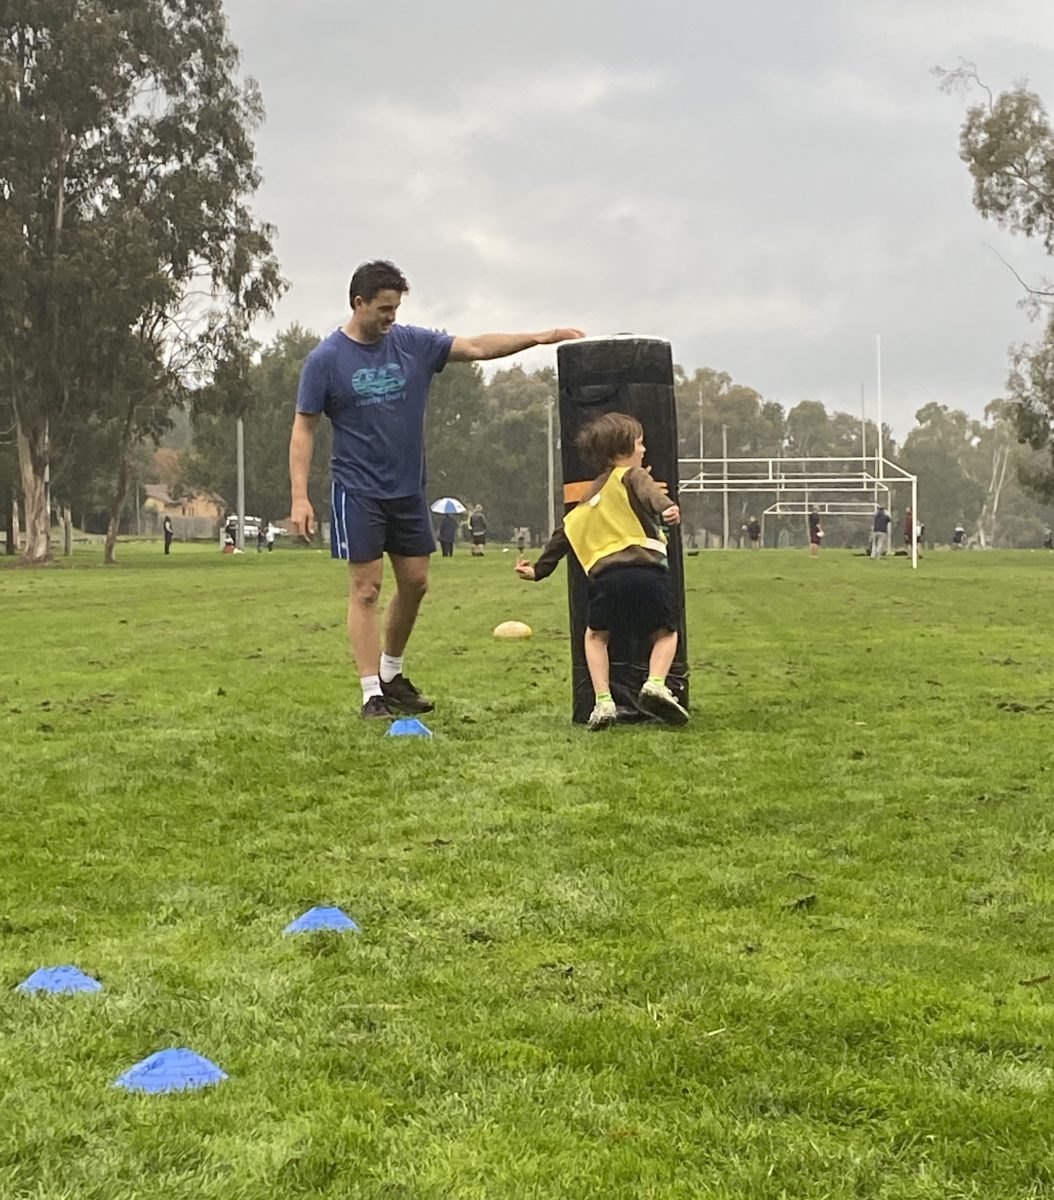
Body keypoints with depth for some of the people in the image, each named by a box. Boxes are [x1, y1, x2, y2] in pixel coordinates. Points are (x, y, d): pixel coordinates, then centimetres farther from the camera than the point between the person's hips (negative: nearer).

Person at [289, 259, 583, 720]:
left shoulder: (413, 344, 3)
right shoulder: (326, 359, -7)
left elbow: (476, 347, 4)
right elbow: (303, 428, -5)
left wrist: (541, 337, -5)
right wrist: (299, 497, -13)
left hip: (408, 488, 5)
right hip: (358, 491, -5)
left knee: (414, 582, 9)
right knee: (366, 589, -5)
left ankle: (391, 673, 28)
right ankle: (372, 693, 0)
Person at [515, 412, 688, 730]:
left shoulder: (584, 505, 27)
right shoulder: (631, 476, 10)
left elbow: (563, 536, 31)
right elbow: (650, 494, -13)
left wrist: (539, 570, 41)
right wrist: (666, 507, -33)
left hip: (605, 574, 3)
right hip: (647, 569, -3)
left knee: (596, 635, 24)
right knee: (665, 632, 16)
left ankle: (603, 700, 6)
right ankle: (655, 683, -10)